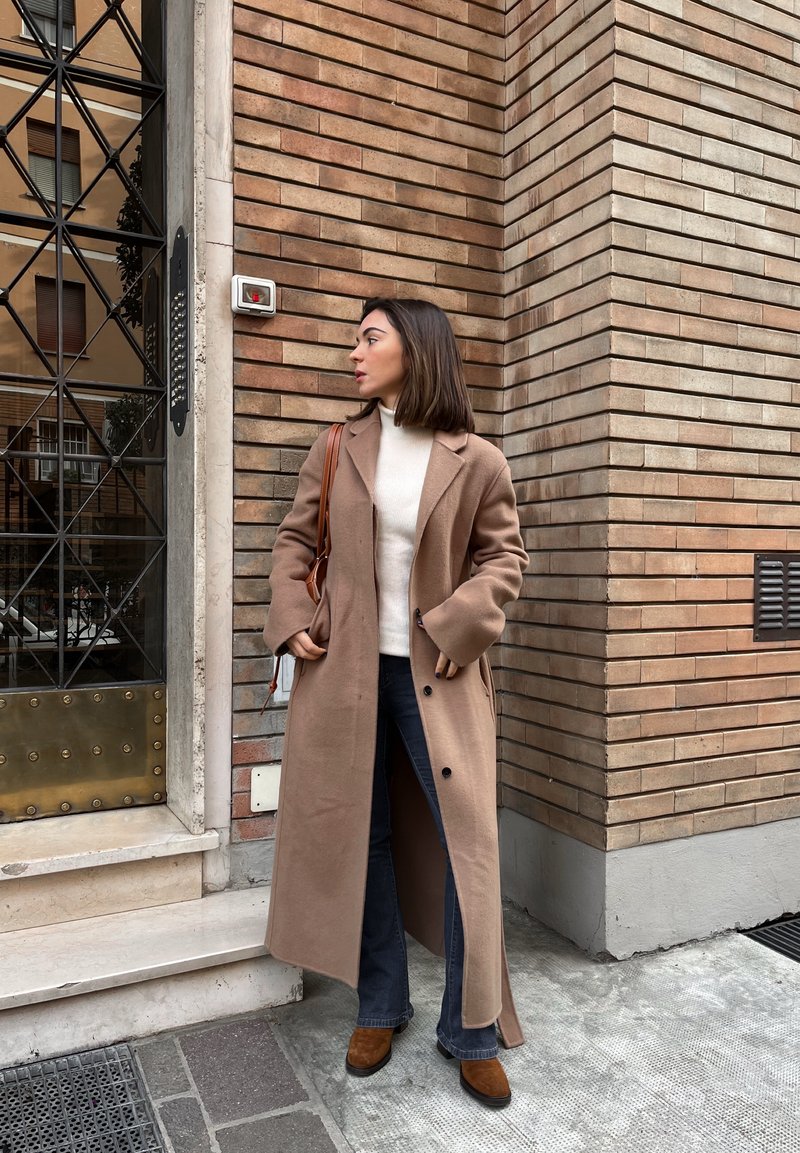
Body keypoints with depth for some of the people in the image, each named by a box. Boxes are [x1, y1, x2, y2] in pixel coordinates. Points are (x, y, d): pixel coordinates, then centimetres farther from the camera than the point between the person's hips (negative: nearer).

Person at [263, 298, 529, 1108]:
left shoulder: (476, 461, -1)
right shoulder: (337, 449, 6)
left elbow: (504, 556, 3)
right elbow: (295, 539, 11)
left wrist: (459, 623, -13)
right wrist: (292, 619, -2)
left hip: (436, 675, -2)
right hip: (347, 670, 3)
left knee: (467, 843, 0)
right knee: (360, 838, 11)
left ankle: (472, 1030, 21)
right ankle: (380, 1008, 32)